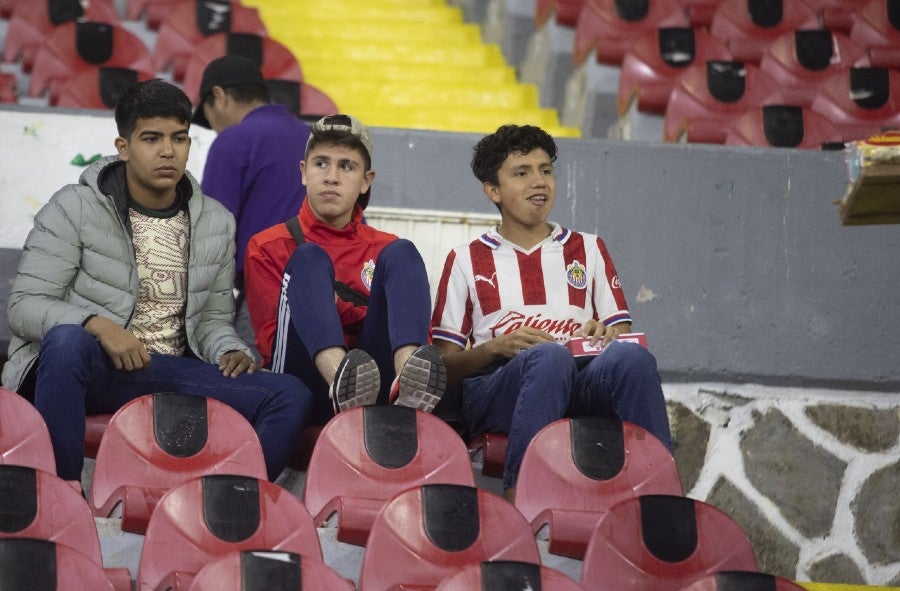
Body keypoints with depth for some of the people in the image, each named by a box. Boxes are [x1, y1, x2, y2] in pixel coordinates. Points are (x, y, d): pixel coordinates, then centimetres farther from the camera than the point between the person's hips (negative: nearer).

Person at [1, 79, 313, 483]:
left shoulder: (216, 223, 15)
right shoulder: (73, 209, 0)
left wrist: (230, 351, -3)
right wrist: (97, 326, -24)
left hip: (168, 373, 4)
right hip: (91, 366, -4)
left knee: (292, 396, -16)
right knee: (66, 339, -41)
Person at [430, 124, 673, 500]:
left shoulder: (588, 250, 26)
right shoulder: (466, 261, 20)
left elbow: (623, 335, 19)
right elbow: (444, 366, 13)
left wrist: (606, 336, -5)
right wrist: (496, 346, -7)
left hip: (580, 392, 2)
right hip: (494, 392, -2)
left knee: (630, 356, -33)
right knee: (549, 357, -38)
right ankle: (518, 502, -49)